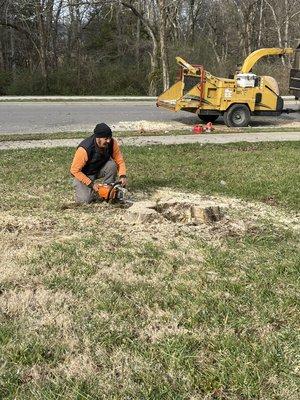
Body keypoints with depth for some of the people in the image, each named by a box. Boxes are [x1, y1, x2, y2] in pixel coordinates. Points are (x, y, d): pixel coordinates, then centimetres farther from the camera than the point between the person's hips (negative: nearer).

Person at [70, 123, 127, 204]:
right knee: (85, 200, -22)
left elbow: (119, 161, -11)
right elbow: (75, 170, -25)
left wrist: (122, 176, -28)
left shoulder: (112, 143, -21)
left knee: (112, 165, -27)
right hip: (83, 175, -4)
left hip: (100, 169, 4)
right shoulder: (84, 149, -34)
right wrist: (91, 184, -26)